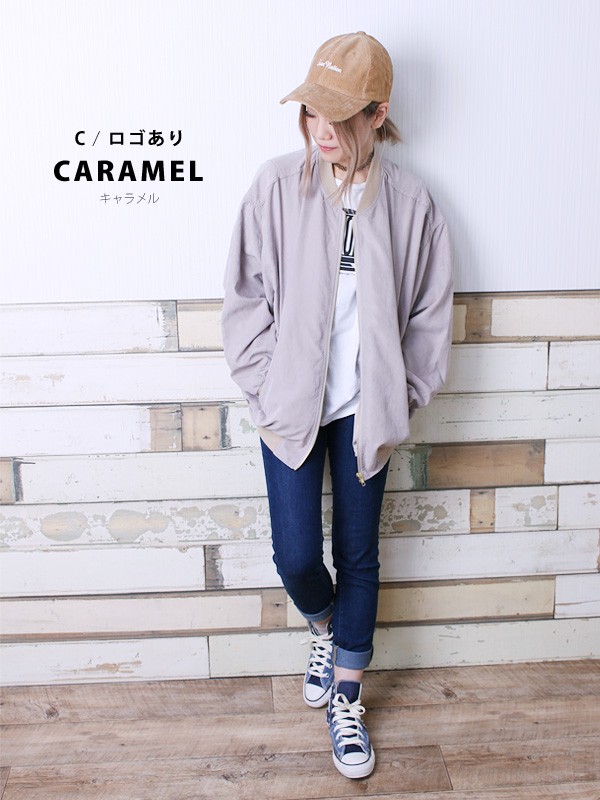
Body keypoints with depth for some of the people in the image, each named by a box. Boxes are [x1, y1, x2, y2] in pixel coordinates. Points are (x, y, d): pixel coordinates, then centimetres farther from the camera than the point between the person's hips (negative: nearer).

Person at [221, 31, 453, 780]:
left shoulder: (409, 202, -6)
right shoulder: (276, 185, -7)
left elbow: (429, 315, 2)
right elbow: (246, 298, -2)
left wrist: (400, 402, -1)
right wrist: (267, 392, -6)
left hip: (365, 410, 1)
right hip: (291, 406, 0)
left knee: (359, 554, 11)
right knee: (296, 556, 0)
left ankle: (346, 697, 32)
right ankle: (323, 626, 39)